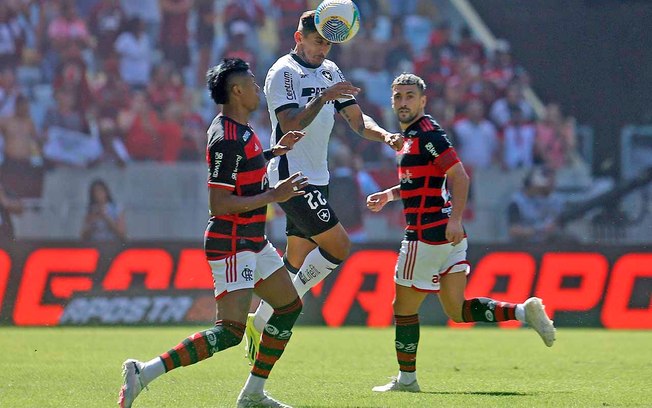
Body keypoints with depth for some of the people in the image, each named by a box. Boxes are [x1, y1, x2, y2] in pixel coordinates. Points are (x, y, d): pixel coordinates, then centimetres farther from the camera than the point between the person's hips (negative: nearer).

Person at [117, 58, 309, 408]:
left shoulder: (238, 130, 11)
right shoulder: (227, 139, -21)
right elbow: (219, 203, -25)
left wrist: (274, 151, 26)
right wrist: (273, 195, -23)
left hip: (252, 241, 11)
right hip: (232, 244, -11)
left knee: (290, 306, 15)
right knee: (230, 331, -18)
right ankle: (145, 373, -19)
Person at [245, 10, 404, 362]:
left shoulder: (329, 71, 13)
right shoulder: (283, 73, -11)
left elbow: (356, 119, 13)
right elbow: (291, 124, -24)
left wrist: (385, 136, -5)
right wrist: (322, 98, -35)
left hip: (315, 179, 8)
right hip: (292, 177, -8)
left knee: (298, 261, 8)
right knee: (338, 245, -15)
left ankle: (259, 323, 17)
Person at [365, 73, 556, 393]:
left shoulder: (426, 132, -13)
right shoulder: (409, 135, 17)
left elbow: (459, 176, -20)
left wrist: (455, 220, -28)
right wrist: (388, 195, 20)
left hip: (429, 232, -10)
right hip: (448, 235, 10)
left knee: (404, 307, 2)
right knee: (458, 310, 7)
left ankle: (406, 379, 11)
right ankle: (523, 312, 0)